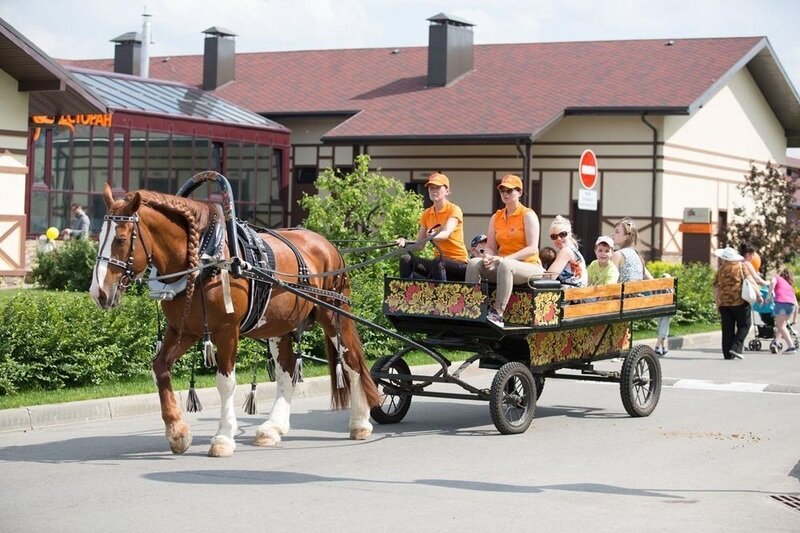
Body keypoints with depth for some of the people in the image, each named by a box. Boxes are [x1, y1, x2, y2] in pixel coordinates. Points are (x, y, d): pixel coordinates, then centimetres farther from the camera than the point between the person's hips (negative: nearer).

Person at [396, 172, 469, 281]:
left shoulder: (454, 210, -6)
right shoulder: (426, 214, 11)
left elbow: (447, 233, -26)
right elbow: (419, 244, 5)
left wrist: (433, 236, -49)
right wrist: (405, 243, -17)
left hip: (459, 263, -5)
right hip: (439, 261, 5)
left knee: (438, 262, -37)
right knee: (406, 259, -18)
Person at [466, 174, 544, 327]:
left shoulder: (528, 215, -2)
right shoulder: (496, 217, 15)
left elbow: (532, 249, -13)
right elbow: (490, 247, 11)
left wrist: (505, 259, -23)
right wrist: (488, 257, -15)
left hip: (529, 266, -5)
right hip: (501, 265, 5)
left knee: (505, 265, -39)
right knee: (474, 263, -21)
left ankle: (497, 314, -45)